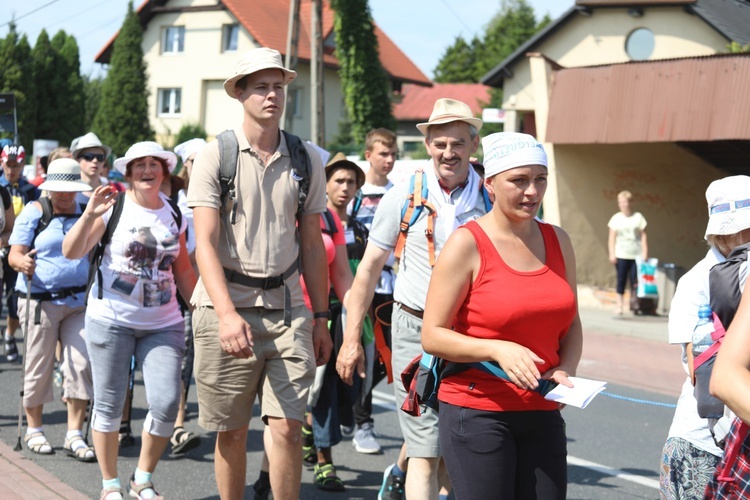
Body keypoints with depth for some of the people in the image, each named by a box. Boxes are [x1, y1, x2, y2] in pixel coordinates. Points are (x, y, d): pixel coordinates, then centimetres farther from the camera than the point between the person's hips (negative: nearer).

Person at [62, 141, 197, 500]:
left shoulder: (174, 215, 9)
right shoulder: (114, 207, -4)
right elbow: (71, 252, -9)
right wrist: (90, 214, -23)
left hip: (163, 324, 3)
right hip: (111, 319, -3)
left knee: (166, 403, -7)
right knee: (108, 404, 5)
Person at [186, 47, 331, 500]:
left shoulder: (306, 159, 9)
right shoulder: (215, 156, -1)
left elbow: (312, 245, 13)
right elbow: (205, 242, -8)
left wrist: (321, 318, 10)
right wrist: (227, 314, -21)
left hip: (287, 308, 2)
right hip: (226, 307, -2)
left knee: (288, 427, -6)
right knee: (232, 432, 6)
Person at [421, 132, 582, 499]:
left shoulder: (557, 241, 9)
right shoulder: (467, 244, -8)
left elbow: (571, 325, 17)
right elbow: (432, 336, -9)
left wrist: (565, 370, -1)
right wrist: (498, 349, -21)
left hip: (542, 414, 5)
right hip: (476, 411, -5)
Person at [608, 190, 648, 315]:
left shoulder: (638, 217, 5)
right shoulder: (616, 218, 6)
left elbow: (643, 236, 5)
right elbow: (612, 237, 6)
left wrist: (645, 252, -2)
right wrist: (612, 253, -2)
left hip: (636, 255, 0)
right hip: (621, 255, 0)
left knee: (635, 281, -5)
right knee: (621, 280, -2)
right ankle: (620, 306, 1)